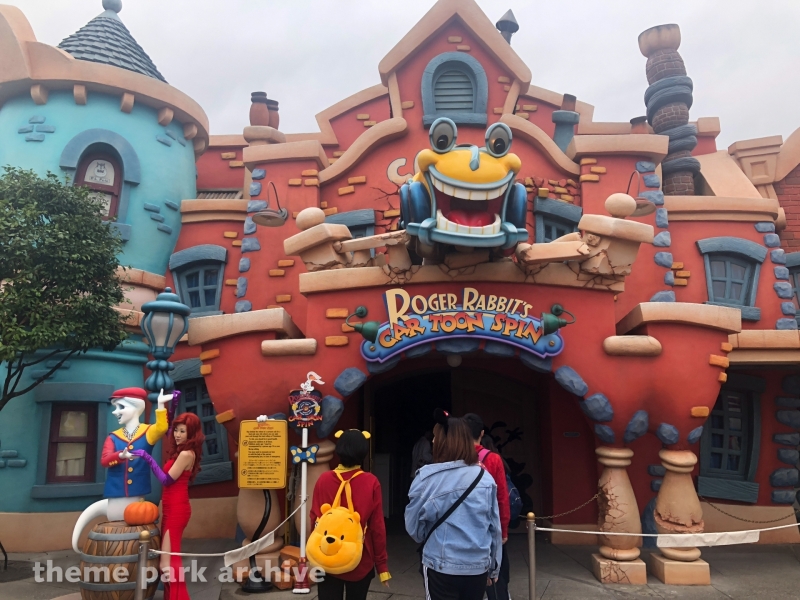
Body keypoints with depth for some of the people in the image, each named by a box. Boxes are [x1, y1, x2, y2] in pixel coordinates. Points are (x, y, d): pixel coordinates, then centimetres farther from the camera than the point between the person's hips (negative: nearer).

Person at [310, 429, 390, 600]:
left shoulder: (324, 480, -10)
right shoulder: (371, 482, -13)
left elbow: (315, 519, -3)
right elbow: (377, 527, -10)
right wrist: (382, 565, 1)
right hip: (361, 562, 0)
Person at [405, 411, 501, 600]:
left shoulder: (427, 477, -11)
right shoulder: (485, 478, -2)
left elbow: (413, 527, -4)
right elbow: (495, 527, 4)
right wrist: (494, 567, 17)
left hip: (442, 567, -2)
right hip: (478, 567, 3)